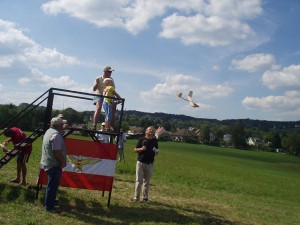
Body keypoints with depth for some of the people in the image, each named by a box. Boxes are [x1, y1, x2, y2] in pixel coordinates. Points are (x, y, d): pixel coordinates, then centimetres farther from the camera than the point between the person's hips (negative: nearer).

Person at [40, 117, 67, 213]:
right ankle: (49, 207, 3)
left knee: (52, 184, 22)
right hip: (54, 164, -11)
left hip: (48, 163, 11)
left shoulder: (49, 131, 13)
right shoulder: (56, 134, -20)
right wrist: (63, 160, -14)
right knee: (53, 185, -3)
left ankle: (50, 202, 35)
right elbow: (57, 151, -25)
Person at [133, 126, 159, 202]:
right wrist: (141, 149, -17)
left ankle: (145, 197, 19)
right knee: (139, 181, -2)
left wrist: (156, 152, -8)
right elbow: (135, 150, 1)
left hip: (150, 164, 3)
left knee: (147, 181, 9)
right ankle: (136, 197, 4)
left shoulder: (155, 140, 9)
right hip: (140, 162, -2)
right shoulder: (141, 139, 1)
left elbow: (156, 152, 15)